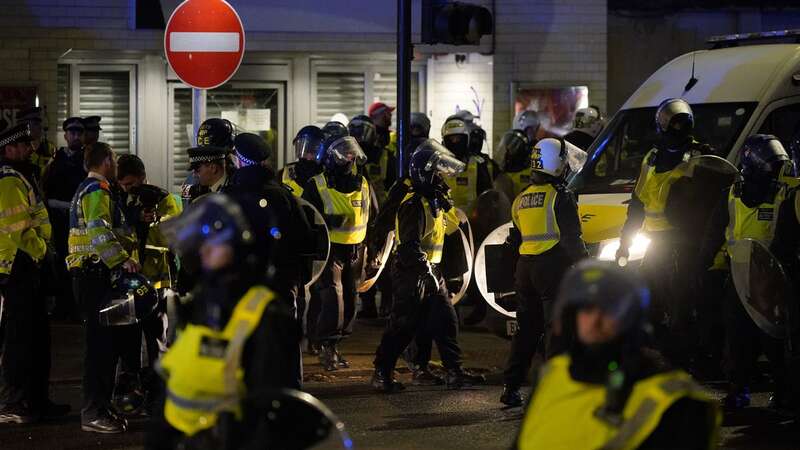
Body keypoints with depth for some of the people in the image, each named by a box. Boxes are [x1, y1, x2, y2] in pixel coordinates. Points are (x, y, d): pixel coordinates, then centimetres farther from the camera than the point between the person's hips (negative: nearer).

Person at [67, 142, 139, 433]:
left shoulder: (88, 189, 23)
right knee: (100, 344, -10)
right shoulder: (97, 191, -11)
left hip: (91, 275, 11)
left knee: (103, 343, 14)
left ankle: (99, 407, 20)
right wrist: (123, 260, -32)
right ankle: (94, 414, -10)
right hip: (95, 275, -11)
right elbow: (99, 232, -25)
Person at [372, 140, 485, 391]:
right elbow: (410, 245, -25)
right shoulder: (413, 204, -18)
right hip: (411, 273, -10)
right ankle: (381, 373, 6)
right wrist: (426, 269, -27)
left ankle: (454, 372, 11)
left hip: (430, 270, 10)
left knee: (445, 320, 7)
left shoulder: (434, 201, 14)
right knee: (403, 325, -4)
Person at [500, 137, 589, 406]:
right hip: (553, 267, -7)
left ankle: (510, 387, 13)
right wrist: (584, 263, -5)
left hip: (525, 267, 7)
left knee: (526, 329, 13)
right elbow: (571, 237, -12)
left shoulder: (521, 199, 13)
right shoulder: (560, 195, -9)